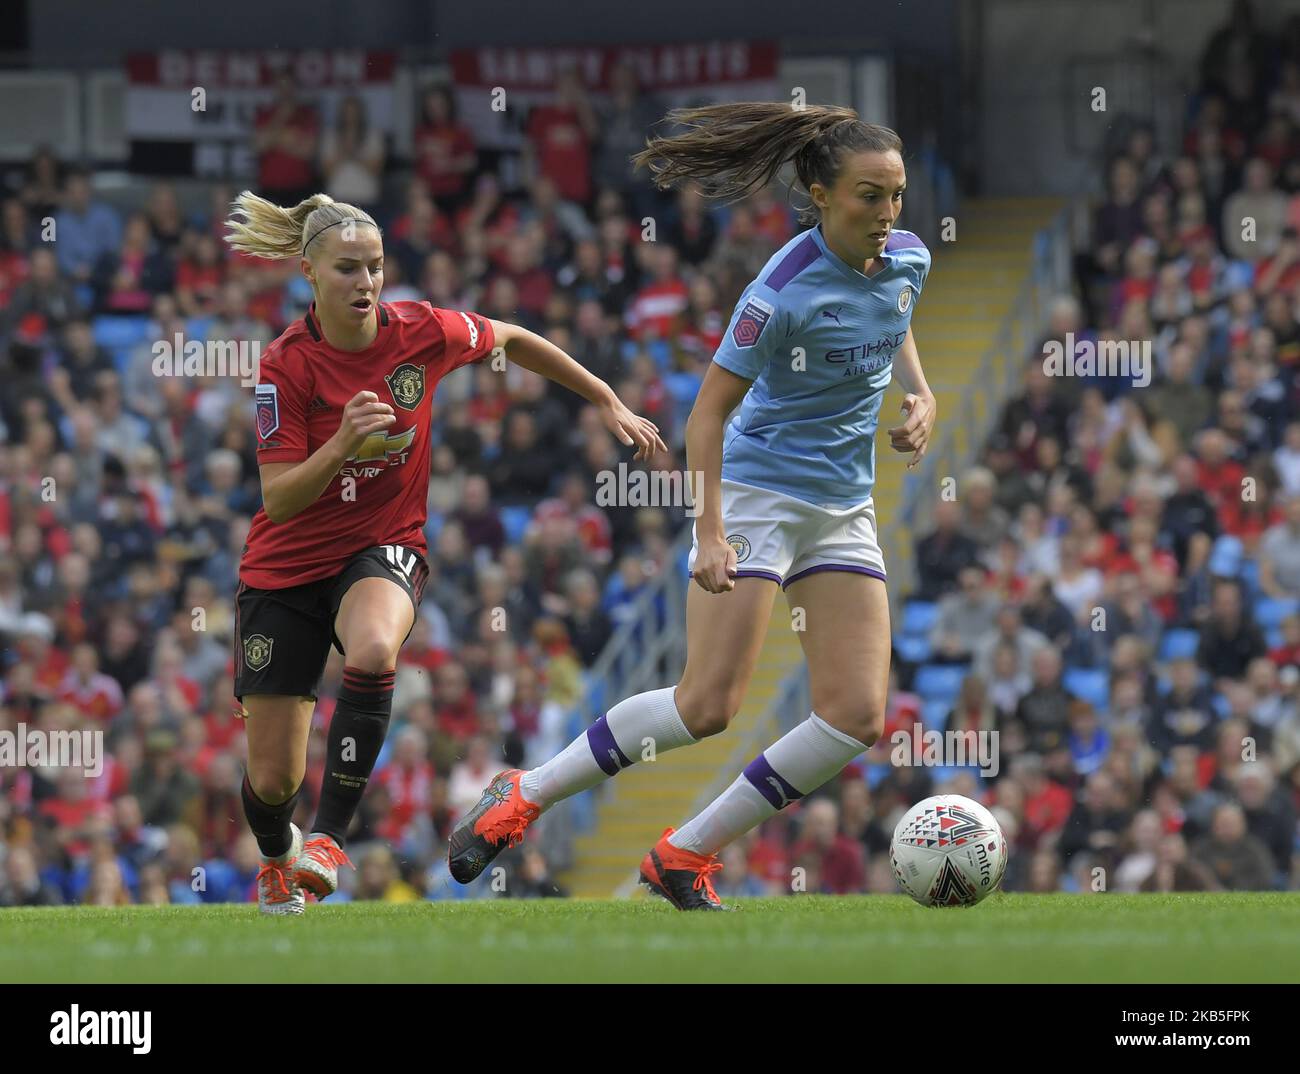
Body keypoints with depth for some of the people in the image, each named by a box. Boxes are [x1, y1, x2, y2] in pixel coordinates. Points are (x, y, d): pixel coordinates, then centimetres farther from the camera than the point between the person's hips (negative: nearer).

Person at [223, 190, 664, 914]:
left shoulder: (423, 333, -10)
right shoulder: (286, 366, -16)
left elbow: (513, 341, 11)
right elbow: (279, 501, -19)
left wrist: (610, 403, 15)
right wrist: (343, 443, -35)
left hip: (385, 548, 0)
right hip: (287, 565, 0)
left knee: (373, 651, -38)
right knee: (274, 779, 0)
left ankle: (331, 836, -27)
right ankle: (278, 857, 38)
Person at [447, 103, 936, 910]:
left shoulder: (908, 259, -1)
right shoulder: (786, 290, -22)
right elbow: (711, 408, -17)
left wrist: (921, 397, 6)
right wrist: (710, 532, -24)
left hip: (845, 508, 7)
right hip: (757, 489, -7)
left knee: (859, 716, -6)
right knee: (708, 705, -14)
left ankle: (688, 854, 4)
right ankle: (525, 798, 4)